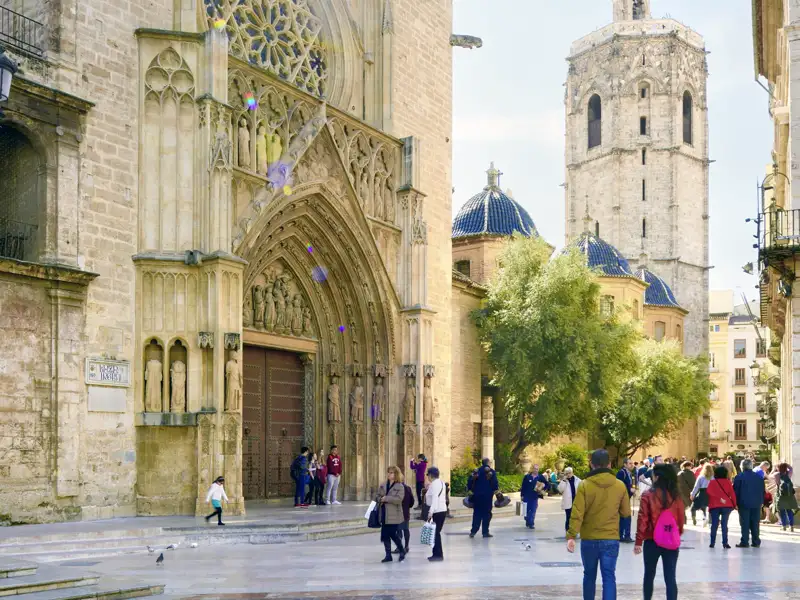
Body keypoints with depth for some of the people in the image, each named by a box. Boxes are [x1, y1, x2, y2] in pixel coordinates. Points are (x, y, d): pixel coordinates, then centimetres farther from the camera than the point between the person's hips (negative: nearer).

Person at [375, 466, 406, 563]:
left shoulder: (400, 486, -7)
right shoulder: (383, 486, 12)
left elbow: (398, 499, -19)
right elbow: (377, 496, 15)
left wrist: (386, 498, -18)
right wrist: (380, 499, -8)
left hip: (394, 515, -6)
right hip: (384, 514, 6)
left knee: (393, 534, -5)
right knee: (385, 535, 6)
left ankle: (402, 551, 19)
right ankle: (388, 555, 14)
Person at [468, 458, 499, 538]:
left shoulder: (476, 471, 7)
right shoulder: (491, 471, -4)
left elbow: (470, 483, 5)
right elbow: (495, 483, -9)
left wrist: (471, 490, 18)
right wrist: (496, 489, 9)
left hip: (477, 495, 3)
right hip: (487, 495, -3)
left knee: (477, 513, 10)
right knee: (486, 514, 3)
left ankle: (473, 531, 4)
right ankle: (485, 532, 2)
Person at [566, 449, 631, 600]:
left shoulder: (584, 485, -9)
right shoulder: (620, 486, -3)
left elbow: (577, 513, -13)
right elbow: (626, 512, 6)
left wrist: (571, 536, -12)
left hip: (589, 539, 0)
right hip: (611, 539, 0)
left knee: (590, 575, 16)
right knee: (609, 577, 0)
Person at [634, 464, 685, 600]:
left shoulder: (648, 495, -9)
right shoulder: (676, 495, -2)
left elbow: (642, 520, -10)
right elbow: (682, 518, 5)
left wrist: (639, 541, -4)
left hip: (652, 541, -1)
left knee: (649, 575, 17)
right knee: (671, 578, 2)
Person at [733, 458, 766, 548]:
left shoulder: (739, 477, -7)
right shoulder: (759, 477, 7)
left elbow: (735, 490, -6)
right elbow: (762, 491, 12)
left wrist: (736, 502, 1)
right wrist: (761, 502, 18)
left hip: (744, 503, -4)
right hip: (756, 504, 4)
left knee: (745, 524, -1)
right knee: (755, 524, 9)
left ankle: (745, 542, -4)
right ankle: (756, 542, 10)